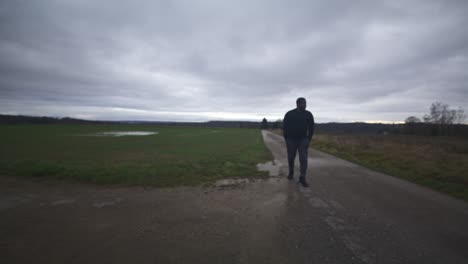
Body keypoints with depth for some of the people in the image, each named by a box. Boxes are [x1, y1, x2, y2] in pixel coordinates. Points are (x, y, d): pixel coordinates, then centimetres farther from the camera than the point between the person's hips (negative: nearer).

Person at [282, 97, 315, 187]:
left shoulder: (308, 114, 0)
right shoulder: (289, 114, -4)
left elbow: (311, 128, 6)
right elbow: (284, 127, 0)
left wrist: (309, 139, 0)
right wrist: (286, 140, -2)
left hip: (303, 140, 1)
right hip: (291, 139, 0)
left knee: (303, 158, -9)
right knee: (291, 158, 9)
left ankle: (302, 178, -5)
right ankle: (291, 173, 32)